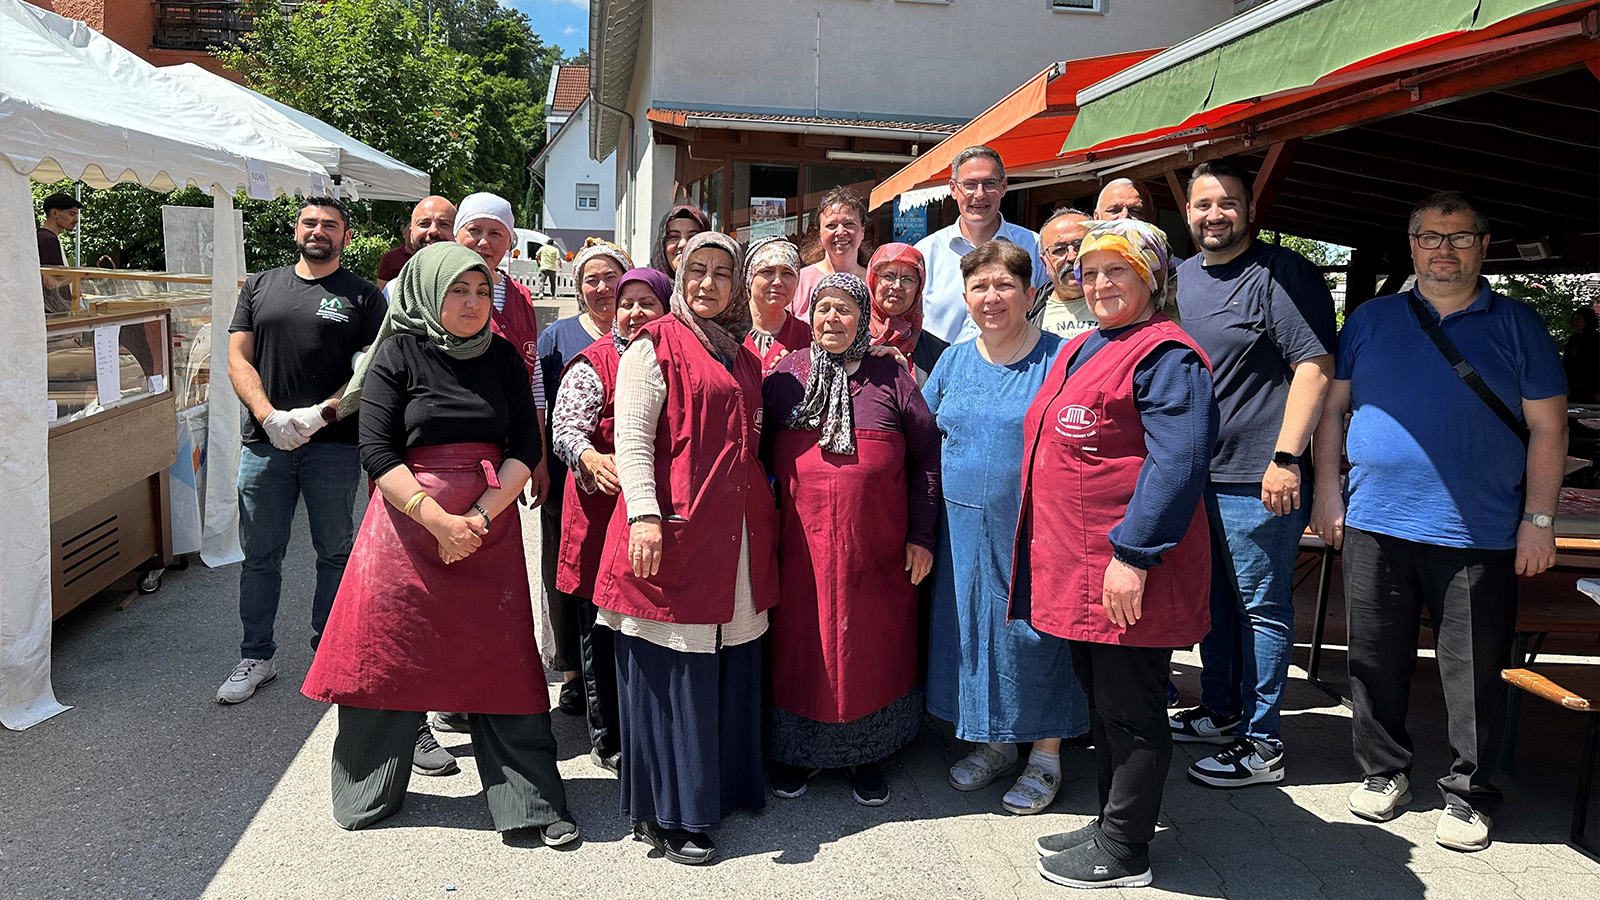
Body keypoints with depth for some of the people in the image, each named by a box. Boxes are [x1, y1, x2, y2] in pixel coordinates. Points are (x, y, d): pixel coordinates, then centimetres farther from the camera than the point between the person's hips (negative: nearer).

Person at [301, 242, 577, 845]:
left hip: (489, 522, 2)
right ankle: (368, 791, 27)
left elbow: (527, 445, 2)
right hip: (409, 520, -2)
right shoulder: (396, 355, -2)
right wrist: (438, 520, -17)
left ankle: (531, 801, 9)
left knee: (500, 658, 1)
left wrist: (482, 514, -11)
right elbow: (377, 451, -8)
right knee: (388, 653, 5)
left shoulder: (503, 357, 6)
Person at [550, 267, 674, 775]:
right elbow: (565, 428, -11)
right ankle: (607, 740, 18)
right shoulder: (594, 364, 0)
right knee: (604, 628, 4)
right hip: (604, 509, -3)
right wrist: (593, 460, -32)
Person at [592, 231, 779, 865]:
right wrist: (644, 515, -21)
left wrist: (765, 514, 18)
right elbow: (631, 438, -10)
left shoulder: (742, 356, 18)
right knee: (671, 672, 0)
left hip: (737, 532, 7)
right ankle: (665, 814, 11)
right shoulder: (655, 345, -3)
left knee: (730, 663, 13)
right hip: (676, 528, -7)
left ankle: (725, 783, 29)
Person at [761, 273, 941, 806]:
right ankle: (797, 748, 26)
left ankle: (865, 753, 25)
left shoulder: (890, 378, 3)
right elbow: (758, 450, 9)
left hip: (876, 548, 0)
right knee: (800, 642, 8)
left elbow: (926, 454, 5)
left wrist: (921, 535, 1)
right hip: (800, 543, 1)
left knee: (871, 645, 8)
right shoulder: (787, 374, 6)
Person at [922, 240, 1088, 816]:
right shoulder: (953, 362, 8)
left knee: (1036, 630, 3)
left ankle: (1045, 757, 22)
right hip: (966, 529, 5)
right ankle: (995, 744, 32)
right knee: (973, 629, 12)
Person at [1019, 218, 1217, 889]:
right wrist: (1055, 550, 23)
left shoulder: (1165, 355, -13)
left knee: (1129, 709, 3)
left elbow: (1177, 463, -22)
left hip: (1127, 568, -9)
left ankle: (1123, 852, 17)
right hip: (1077, 565, 9)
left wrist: (1132, 555, -25)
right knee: (1100, 699, 19)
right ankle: (1110, 823, 33)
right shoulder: (1078, 351, 16)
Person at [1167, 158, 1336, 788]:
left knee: (1261, 607, 1)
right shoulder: (1178, 277, 14)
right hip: (1192, 474, 8)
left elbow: (1315, 366, -15)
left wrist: (1285, 458, -21)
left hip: (1258, 480, -7)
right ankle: (1218, 711, 34)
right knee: (1213, 599, 18)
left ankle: (1260, 742, 11)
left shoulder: (1282, 274, -8)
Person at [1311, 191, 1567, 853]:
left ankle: (1468, 794, 22)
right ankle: (1383, 772, 27)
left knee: (1474, 672, 6)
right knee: (1378, 662, 10)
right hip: (1375, 525, 2)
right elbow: (1333, 407, 11)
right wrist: (1327, 493, 3)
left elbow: (1548, 428, 4)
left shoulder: (1517, 326, 5)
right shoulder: (1371, 320, 8)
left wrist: (1539, 519, -3)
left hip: (1480, 533, -1)